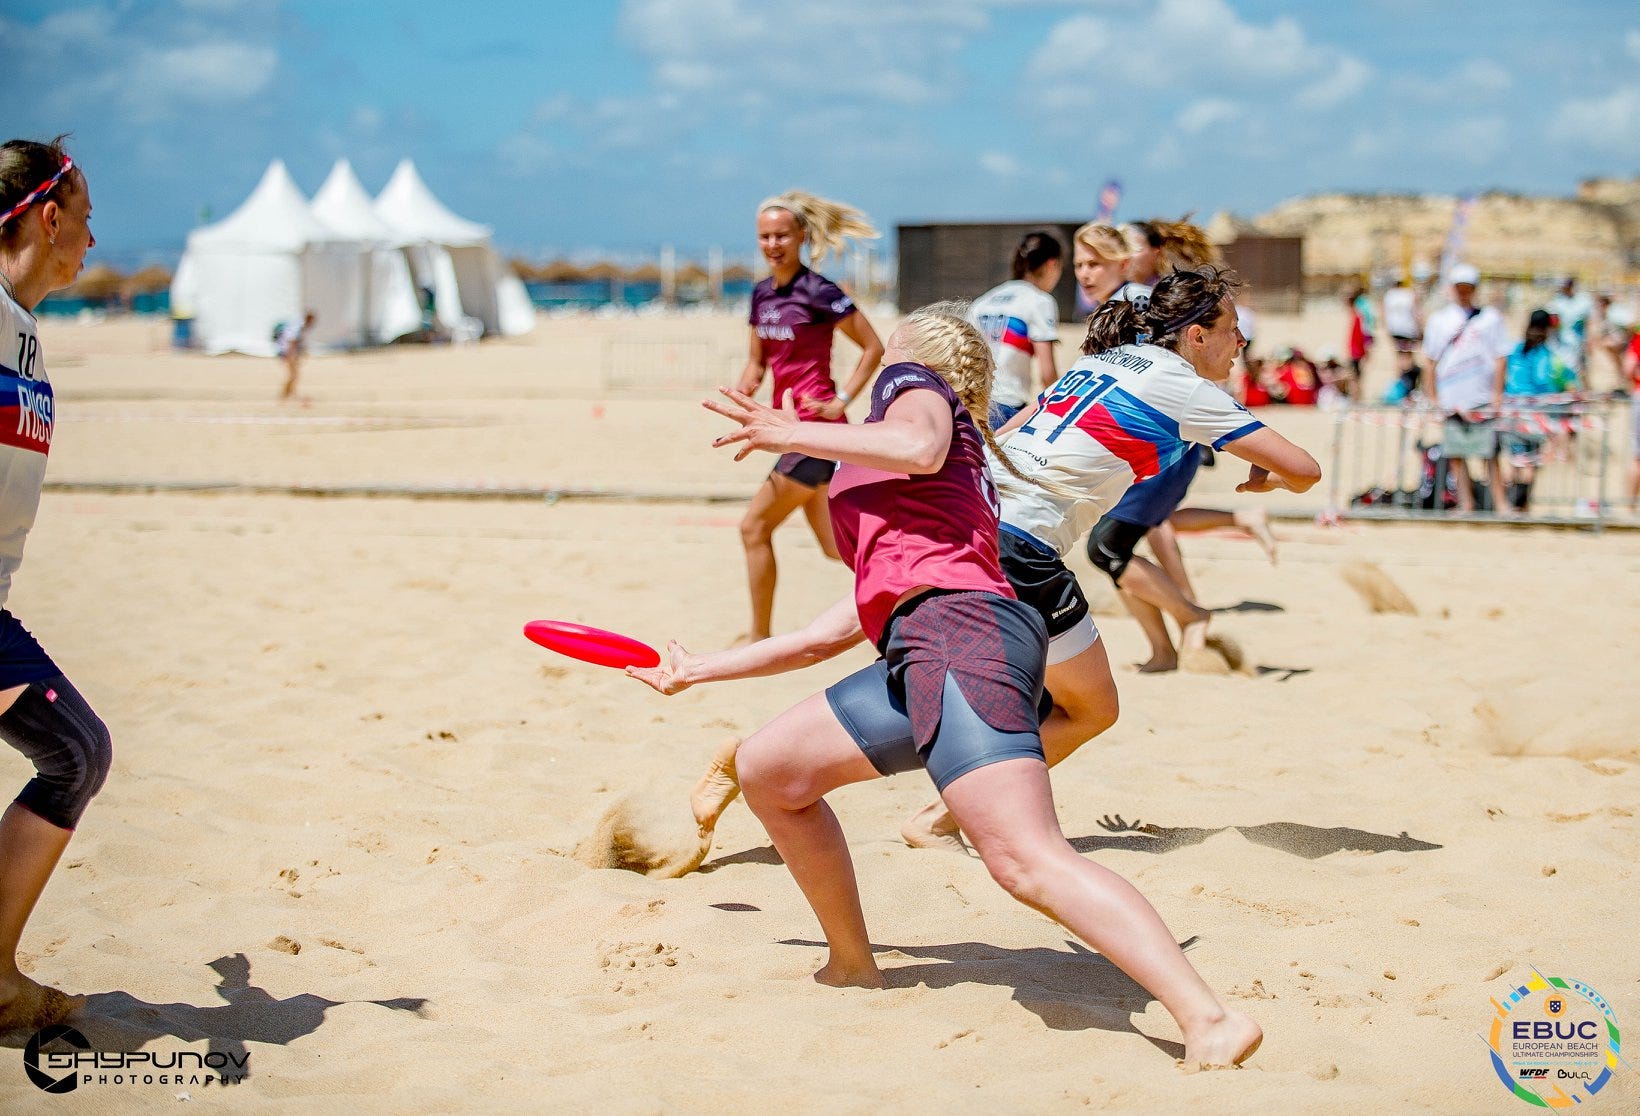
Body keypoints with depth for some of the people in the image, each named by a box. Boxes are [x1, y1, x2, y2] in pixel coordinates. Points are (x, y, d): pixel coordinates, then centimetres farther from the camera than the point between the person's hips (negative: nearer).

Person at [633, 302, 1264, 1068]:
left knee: (1027, 862, -24)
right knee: (766, 769, 19)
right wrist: (698, 671, 49)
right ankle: (853, 969, 25)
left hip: (959, 630, -9)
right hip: (921, 652, 9)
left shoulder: (914, 382, 16)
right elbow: (831, 634, 39)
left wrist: (792, 435, 1)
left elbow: (920, 447, -12)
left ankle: (1211, 1021, -33)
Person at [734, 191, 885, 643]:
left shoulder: (819, 292, -12)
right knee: (835, 545, 13)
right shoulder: (762, 293, 11)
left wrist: (842, 401, -12)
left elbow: (873, 347, -8)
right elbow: (757, 359, 21)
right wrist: (746, 384, -1)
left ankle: (759, 636, 4)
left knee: (755, 526, -7)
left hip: (816, 427, -9)